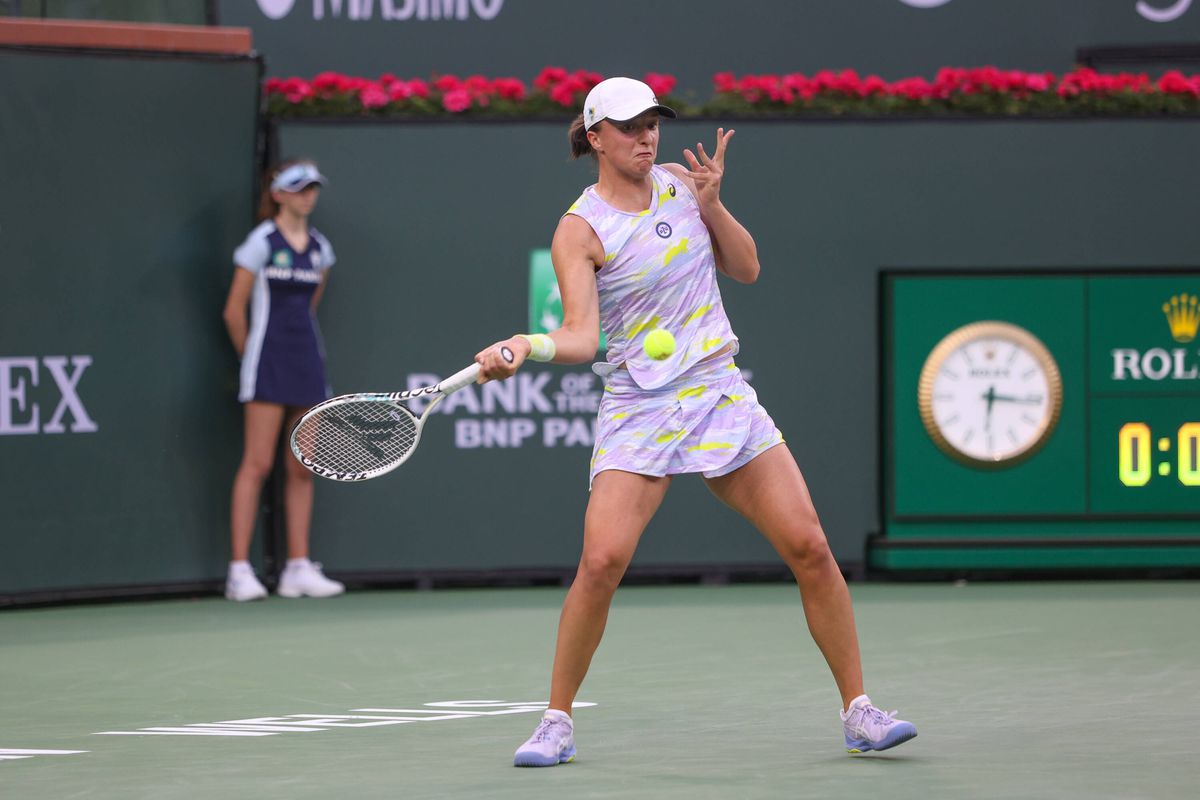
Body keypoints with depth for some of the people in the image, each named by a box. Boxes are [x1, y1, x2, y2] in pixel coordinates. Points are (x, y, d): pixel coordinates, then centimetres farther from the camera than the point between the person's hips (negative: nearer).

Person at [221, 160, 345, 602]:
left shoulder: (319, 248, 12)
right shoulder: (262, 242, -6)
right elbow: (234, 311, -2)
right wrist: (252, 355, 7)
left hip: (306, 364, 6)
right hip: (268, 365, -6)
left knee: (302, 468, 5)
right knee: (258, 464, -8)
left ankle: (298, 568, 8)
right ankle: (240, 570, -8)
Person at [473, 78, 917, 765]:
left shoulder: (680, 184, 7)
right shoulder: (580, 230, -7)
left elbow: (747, 269, 12)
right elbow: (581, 336, -16)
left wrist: (712, 203, -3)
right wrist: (526, 346, -36)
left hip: (721, 394, 4)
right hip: (639, 408, -4)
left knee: (809, 547, -4)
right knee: (602, 560, -21)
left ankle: (860, 713, 7)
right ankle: (557, 723, -4)